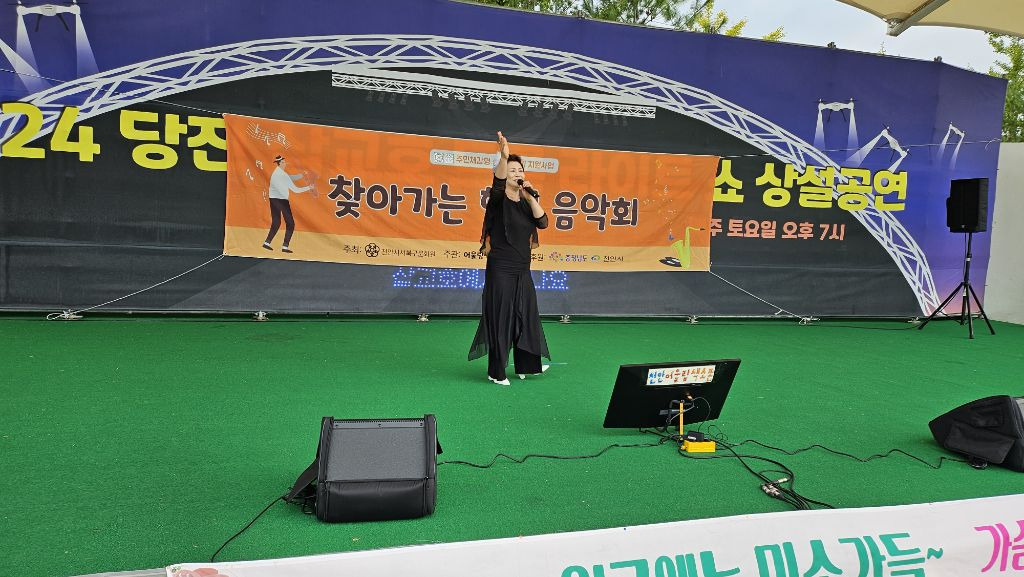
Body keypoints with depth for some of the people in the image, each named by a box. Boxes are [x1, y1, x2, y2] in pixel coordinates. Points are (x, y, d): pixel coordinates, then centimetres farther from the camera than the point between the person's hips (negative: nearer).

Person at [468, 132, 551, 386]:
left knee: (527, 315, 13)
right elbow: (498, 184, -29)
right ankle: (496, 372, 8)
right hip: (501, 269, -6)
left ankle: (527, 365, 28)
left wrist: (530, 197, -9)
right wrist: (503, 157, -45)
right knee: (500, 317, -3)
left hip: (522, 270, 7)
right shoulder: (498, 200, -7)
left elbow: (542, 222, -1)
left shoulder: (525, 202, 11)